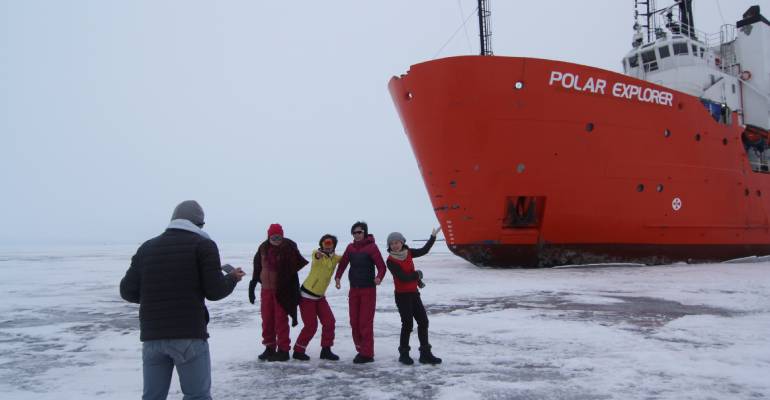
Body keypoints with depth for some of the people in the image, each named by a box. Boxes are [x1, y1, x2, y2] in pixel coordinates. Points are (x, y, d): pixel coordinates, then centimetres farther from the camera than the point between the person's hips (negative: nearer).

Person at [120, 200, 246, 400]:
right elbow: (214, 291, -7)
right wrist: (232, 278, 12)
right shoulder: (203, 244, -2)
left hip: (151, 335, 5)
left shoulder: (146, 247, 13)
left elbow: (127, 291, 9)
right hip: (189, 335, -5)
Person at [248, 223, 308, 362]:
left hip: (282, 290, -5)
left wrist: (294, 292, -14)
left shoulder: (288, 249, -12)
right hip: (266, 289, 5)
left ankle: (283, 350, 9)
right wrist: (252, 287, 13)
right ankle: (270, 348, 24)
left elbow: (293, 271, -12)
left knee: (281, 320, -1)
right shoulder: (263, 248, 3)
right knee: (267, 320, 11)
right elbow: (257, 269, 12)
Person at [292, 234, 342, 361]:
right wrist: (318, 255, -64)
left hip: (320, 296, 6)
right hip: (307, 295, -6)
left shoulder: (335, 258, 3)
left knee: (329, 322, 1)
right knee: (311, 326, -4)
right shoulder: (317, 253, -18)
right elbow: (316, 260, -41)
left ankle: (326, 350, 14)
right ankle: (298, 351, 13)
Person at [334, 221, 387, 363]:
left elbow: (381, 266, -15)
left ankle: (367, 354, 1)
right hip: (354, 289, 6)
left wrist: (379, 277, -34)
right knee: (354, 322, 9)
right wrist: (337, 277, -11)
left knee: (365, 322, -6)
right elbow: (342, 263, 5)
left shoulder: (371, 247, -9)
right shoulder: (350, 247, 6)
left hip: (368, 289, -6)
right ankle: (361, 350, 22)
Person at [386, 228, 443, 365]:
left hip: (414, 293, 7)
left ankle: (425, 354, 17)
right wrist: (417, 274, -6)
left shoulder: (407, 252, 3)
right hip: (402, 295, -7)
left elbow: (423, 251, 12)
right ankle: (404, 354, 14)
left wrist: (433, 236, 12)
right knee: (408, 324, -4)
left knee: (423, 321, 8)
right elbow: (403, 277, -21)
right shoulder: (391, 261, -15)